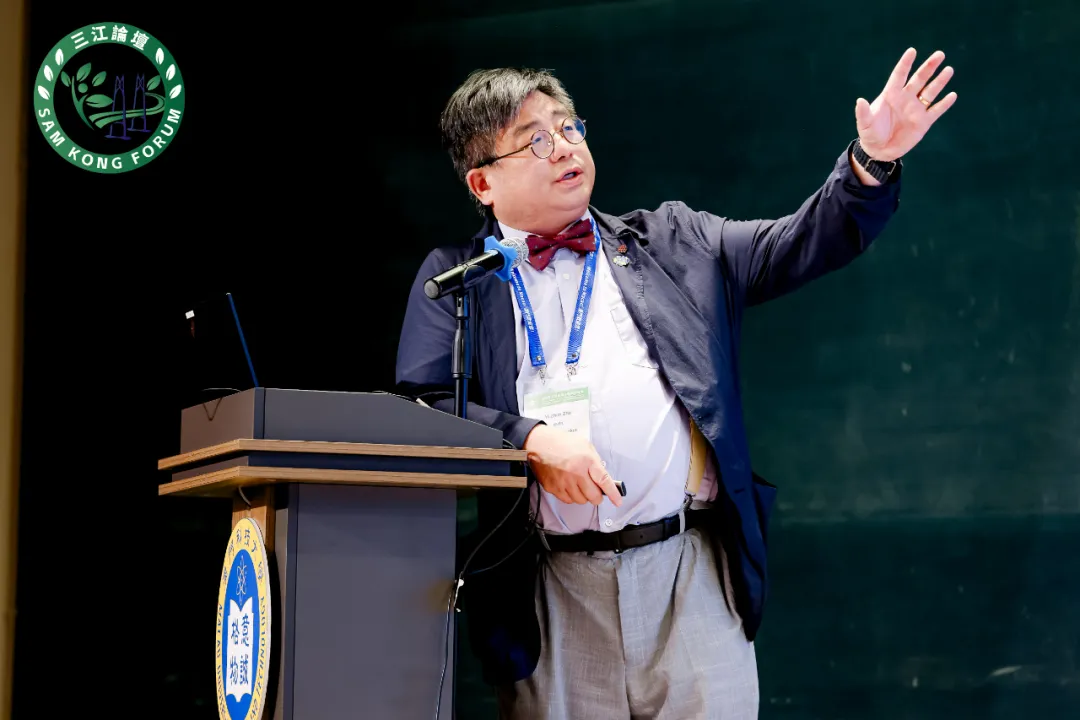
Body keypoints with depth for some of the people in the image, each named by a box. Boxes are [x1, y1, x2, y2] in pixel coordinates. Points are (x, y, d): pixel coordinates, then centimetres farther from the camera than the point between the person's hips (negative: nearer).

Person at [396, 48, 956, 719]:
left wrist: (873, 162, -5)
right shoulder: (454, 280, 9)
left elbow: (802, 243, 11)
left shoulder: (672, 244, 15)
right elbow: (419, 406, -1)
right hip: (552, 586, -1)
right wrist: (532, 440, -16)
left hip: (692, 571, 1)